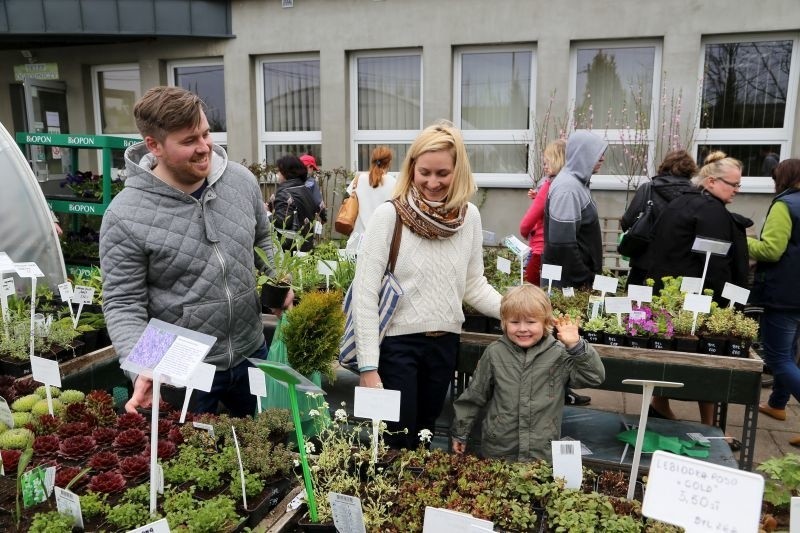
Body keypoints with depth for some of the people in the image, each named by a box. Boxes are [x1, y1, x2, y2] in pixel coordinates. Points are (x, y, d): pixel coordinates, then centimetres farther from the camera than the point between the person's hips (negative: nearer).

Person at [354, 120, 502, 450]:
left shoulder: (469, 216, 0)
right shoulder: (389, 215, -13)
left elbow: (474, 285, 7)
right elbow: (365, 293, -14)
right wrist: (368, 367, -17)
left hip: (445, 343, 5)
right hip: (396, 342, -4)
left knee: (423, 438, 21)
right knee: (396, 445, 6)